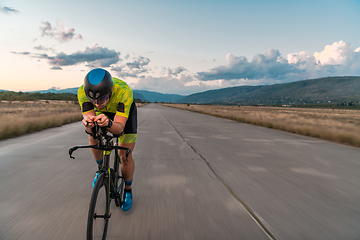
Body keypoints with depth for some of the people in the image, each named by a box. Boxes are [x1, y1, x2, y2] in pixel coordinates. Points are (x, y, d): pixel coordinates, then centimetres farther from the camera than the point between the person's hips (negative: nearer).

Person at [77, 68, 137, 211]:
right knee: (93, 137, -17)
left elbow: (119, 128, -42)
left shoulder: (124, 92, -43)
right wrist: (88, 125, -56)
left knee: (125, 155, -11)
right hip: (104, 112, 4)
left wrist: (108, 123, -63)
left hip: (125, 111, -3)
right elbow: (89, 129, -33)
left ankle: (128, 190, 14)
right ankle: (102, 169, 14)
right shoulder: (82, 92, -33)